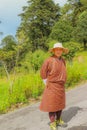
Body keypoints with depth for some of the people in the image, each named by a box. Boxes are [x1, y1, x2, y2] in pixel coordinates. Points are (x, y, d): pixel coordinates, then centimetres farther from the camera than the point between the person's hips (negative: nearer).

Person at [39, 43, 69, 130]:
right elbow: (42, 72, -9)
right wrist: (46, 83, -7)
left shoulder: (63, 61, 6)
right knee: (52, 105, 0)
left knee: (60, 104, 15)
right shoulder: (49, 60, -14)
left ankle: (58, 120, 31)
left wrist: (62, 82, 15)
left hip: (61, 86, 7)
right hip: (52, 86, -7)